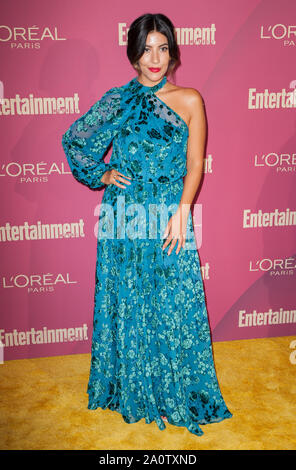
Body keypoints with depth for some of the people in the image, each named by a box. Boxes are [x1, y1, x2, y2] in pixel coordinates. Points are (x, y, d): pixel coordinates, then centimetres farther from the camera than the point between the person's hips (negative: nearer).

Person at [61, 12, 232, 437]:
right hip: (124, 219, 1)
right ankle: (133, 390, 30)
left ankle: (176, 393, 26)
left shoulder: (189, 100, 3)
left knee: (174, 304, 4)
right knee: (126, 303, 9)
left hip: (170, 219, -1)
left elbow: (195, 164, -2)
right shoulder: (116, 101, 6)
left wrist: (181, 213, -13)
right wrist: (101, 175, 4)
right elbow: (74, 139, 17)